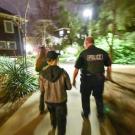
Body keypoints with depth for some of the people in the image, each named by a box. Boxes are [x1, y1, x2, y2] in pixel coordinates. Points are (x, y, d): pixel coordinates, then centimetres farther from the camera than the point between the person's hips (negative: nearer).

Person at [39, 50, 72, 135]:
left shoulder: (43, 74, -15)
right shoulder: (63, 72, -20)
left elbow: (42, 90, -5)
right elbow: (69, 87, -8)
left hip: (48, 100, 5)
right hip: (61, 100, -4)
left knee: (52, 114, 33)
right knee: (61, 120, 16)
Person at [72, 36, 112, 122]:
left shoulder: (83, 53, -11)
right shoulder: (103, 52, -3)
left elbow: (76, 69, -10)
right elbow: (109, 66, 7)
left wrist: (74, 79, 3)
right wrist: (109, 76, 23)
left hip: (87, 79, -2)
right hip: (99, 78, 3)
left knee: (85, 97, 20)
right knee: (99, 97, 23)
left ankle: (86, 114, 37)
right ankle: (101, 115, 36)